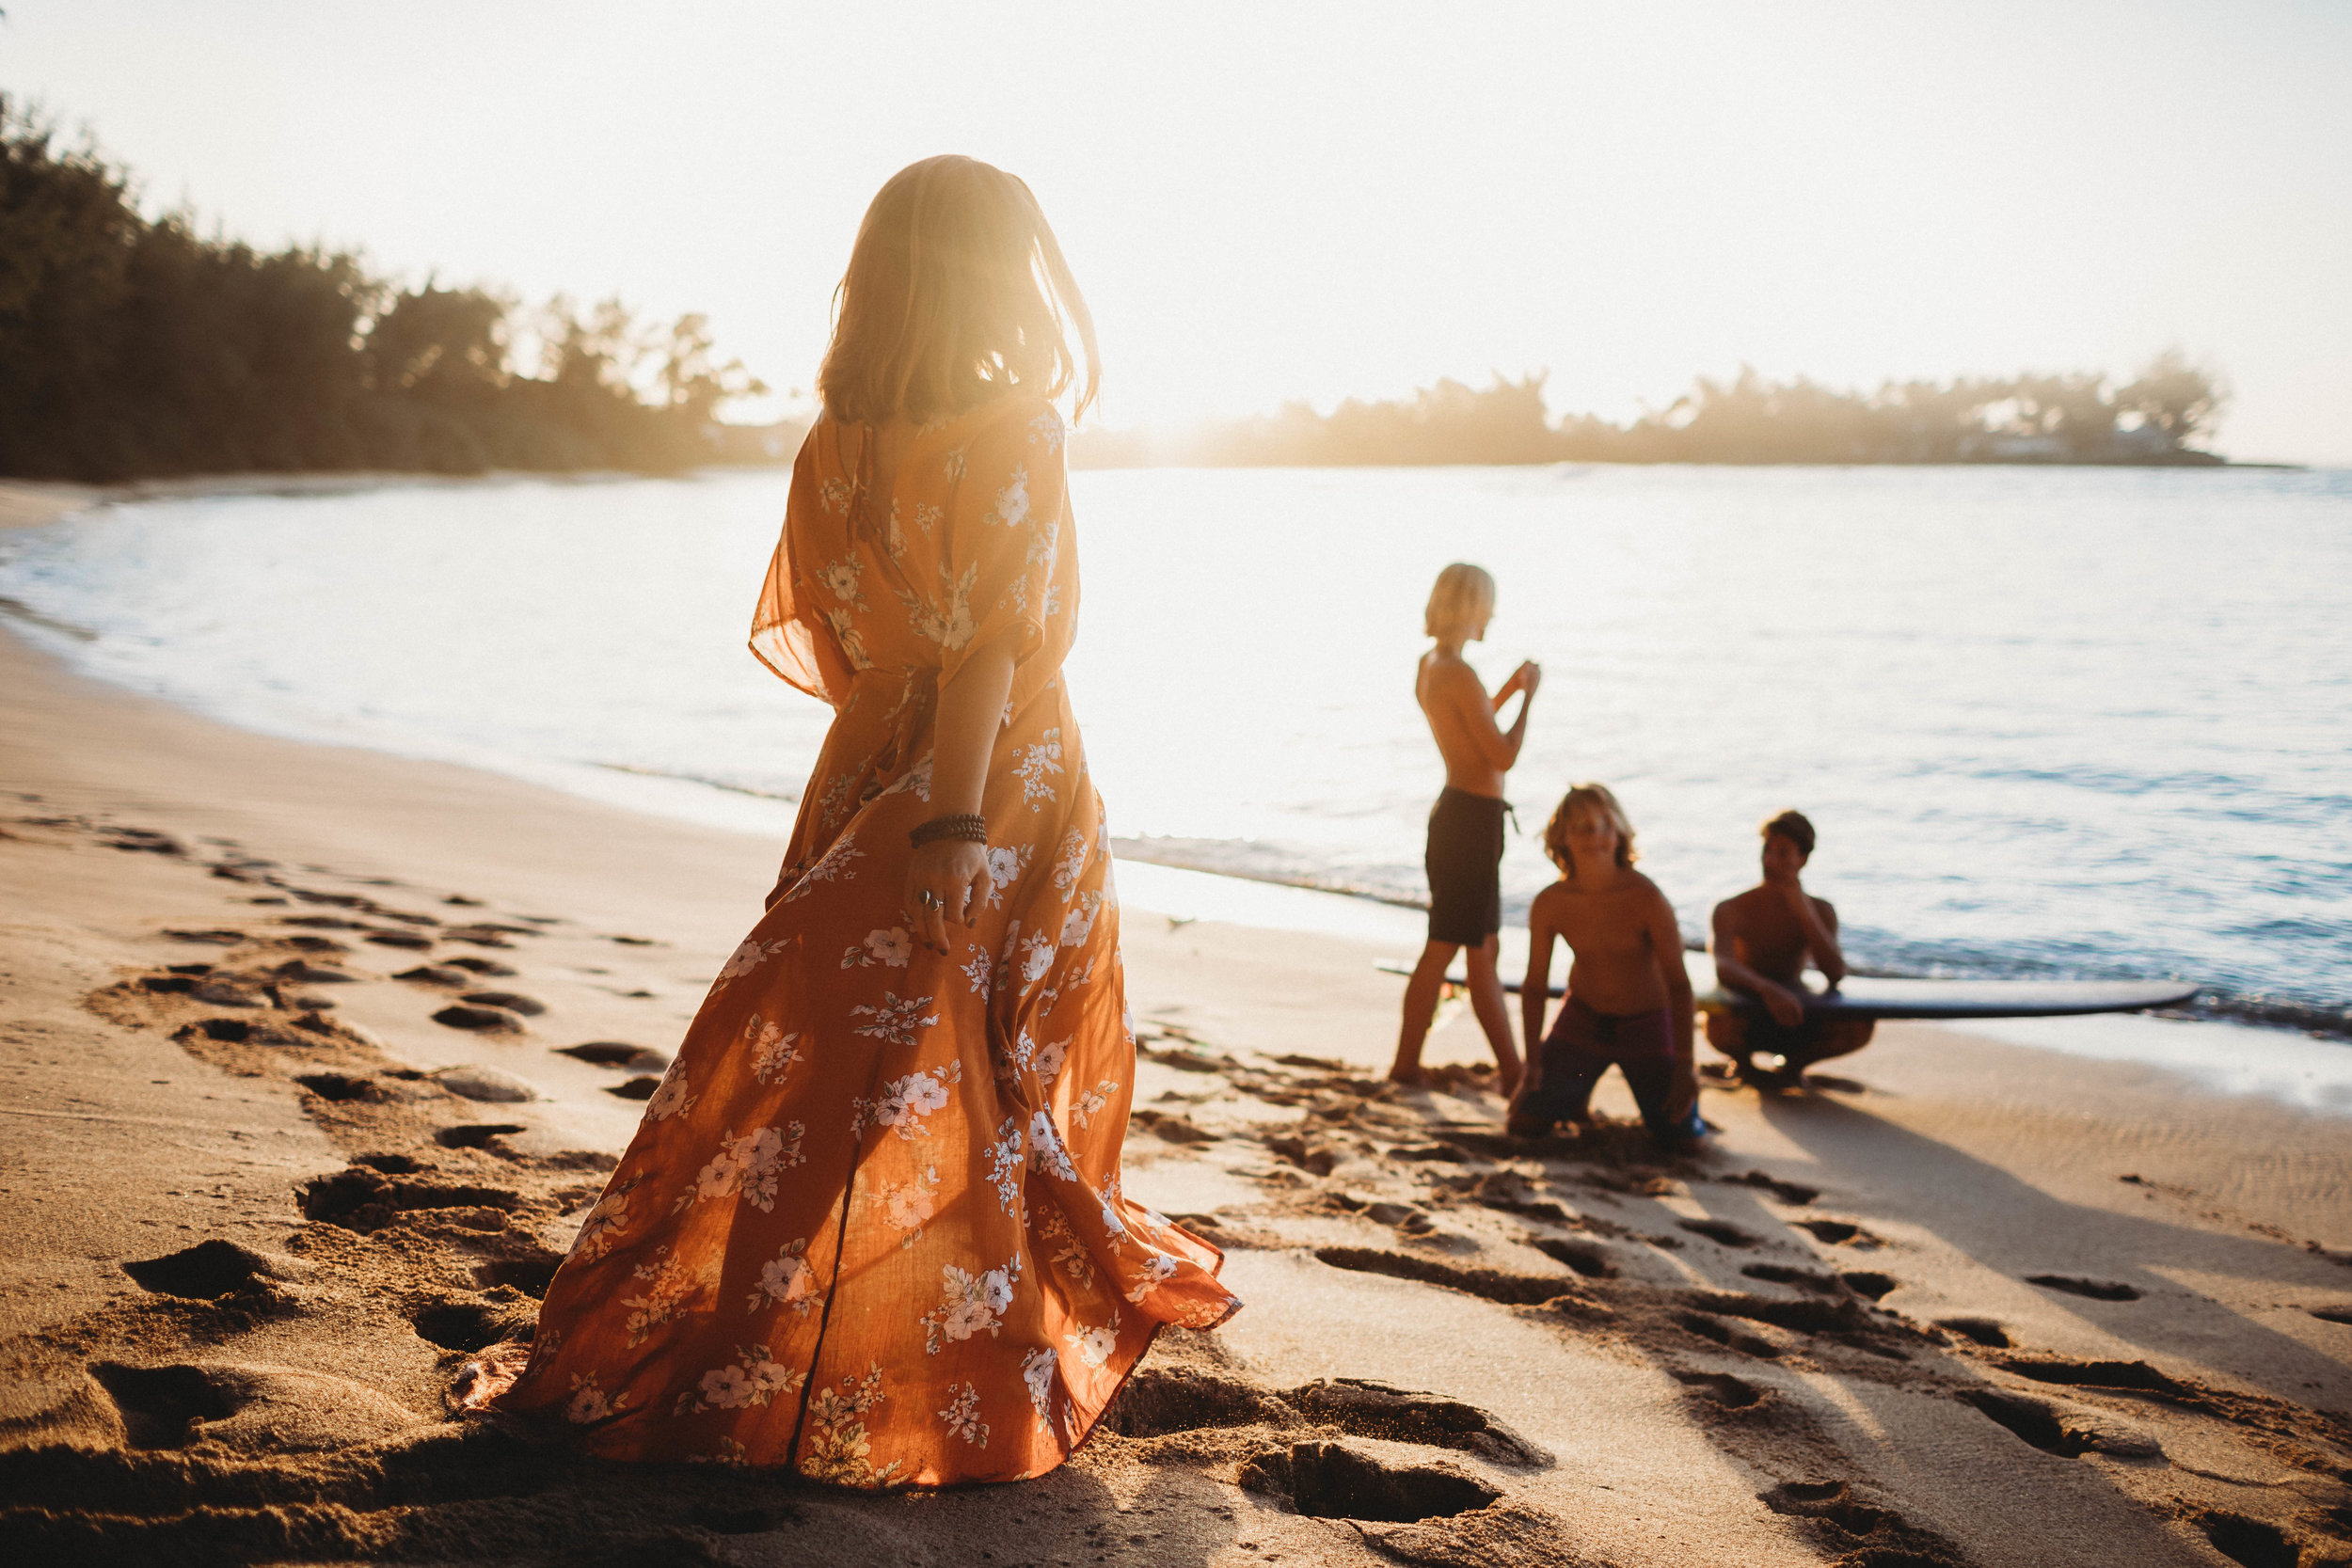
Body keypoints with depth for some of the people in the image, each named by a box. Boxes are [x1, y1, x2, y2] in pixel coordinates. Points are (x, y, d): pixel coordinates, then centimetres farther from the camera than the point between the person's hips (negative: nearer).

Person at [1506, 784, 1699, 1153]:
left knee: (1683, 1141, -10)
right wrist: (1533, 1063, -5)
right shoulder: (1549, 905, -14)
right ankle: (1576, 1096, 26)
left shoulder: (1646, 898, -23)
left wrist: (1684, 1066, -21)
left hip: (1646, 1025, -2)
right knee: (1524, 1124, -6)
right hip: (1582, 1021, 2)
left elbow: (1678, 984, -19)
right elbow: (1535, 987, -2)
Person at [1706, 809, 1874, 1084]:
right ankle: (1743, 1062, 0)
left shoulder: (1821, 911, 0)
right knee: (1719, 1027, -40)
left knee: (1861, 1026, -24)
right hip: (1743, 1019, -3)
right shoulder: (1731, 910, -11)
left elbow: (1835, 974, -15)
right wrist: (1768, 990, -50)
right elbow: (1724, 968, -29)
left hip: (1791, 1022, 3)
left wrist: (1804, 912, -23)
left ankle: (1793, 1062, 6)